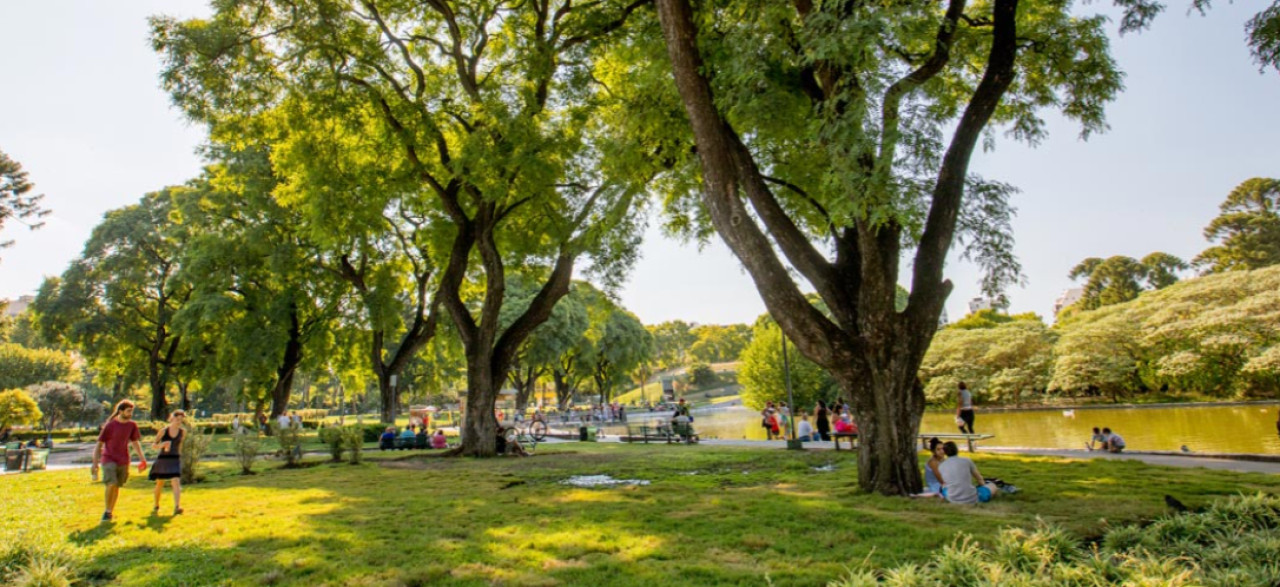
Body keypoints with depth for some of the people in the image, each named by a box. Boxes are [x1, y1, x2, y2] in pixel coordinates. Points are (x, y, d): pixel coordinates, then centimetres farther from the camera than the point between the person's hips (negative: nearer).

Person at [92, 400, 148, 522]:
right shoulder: (110, 425, -9)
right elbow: (99, 444, -5)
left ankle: (110, 512, 22)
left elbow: (135, 442, 12)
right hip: (109, 459, -4)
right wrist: (95, 463, -10)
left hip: (123, 461, 4)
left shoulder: (132, 425, 2)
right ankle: (107, 511, -1)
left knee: (117, 487, 8)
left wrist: (142, 458, 7)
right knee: (111, 484, -18)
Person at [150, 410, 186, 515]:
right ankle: (156, 506, 38)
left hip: (175, 460, 0)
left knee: (176, 483, -17)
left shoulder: (183, 432, 2)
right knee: (159, 484, 15)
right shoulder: (163, 431, -5)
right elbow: (153, 445, -1)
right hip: (162, 459, 0)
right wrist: (161, 445, -22)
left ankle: (177, 507, -25)